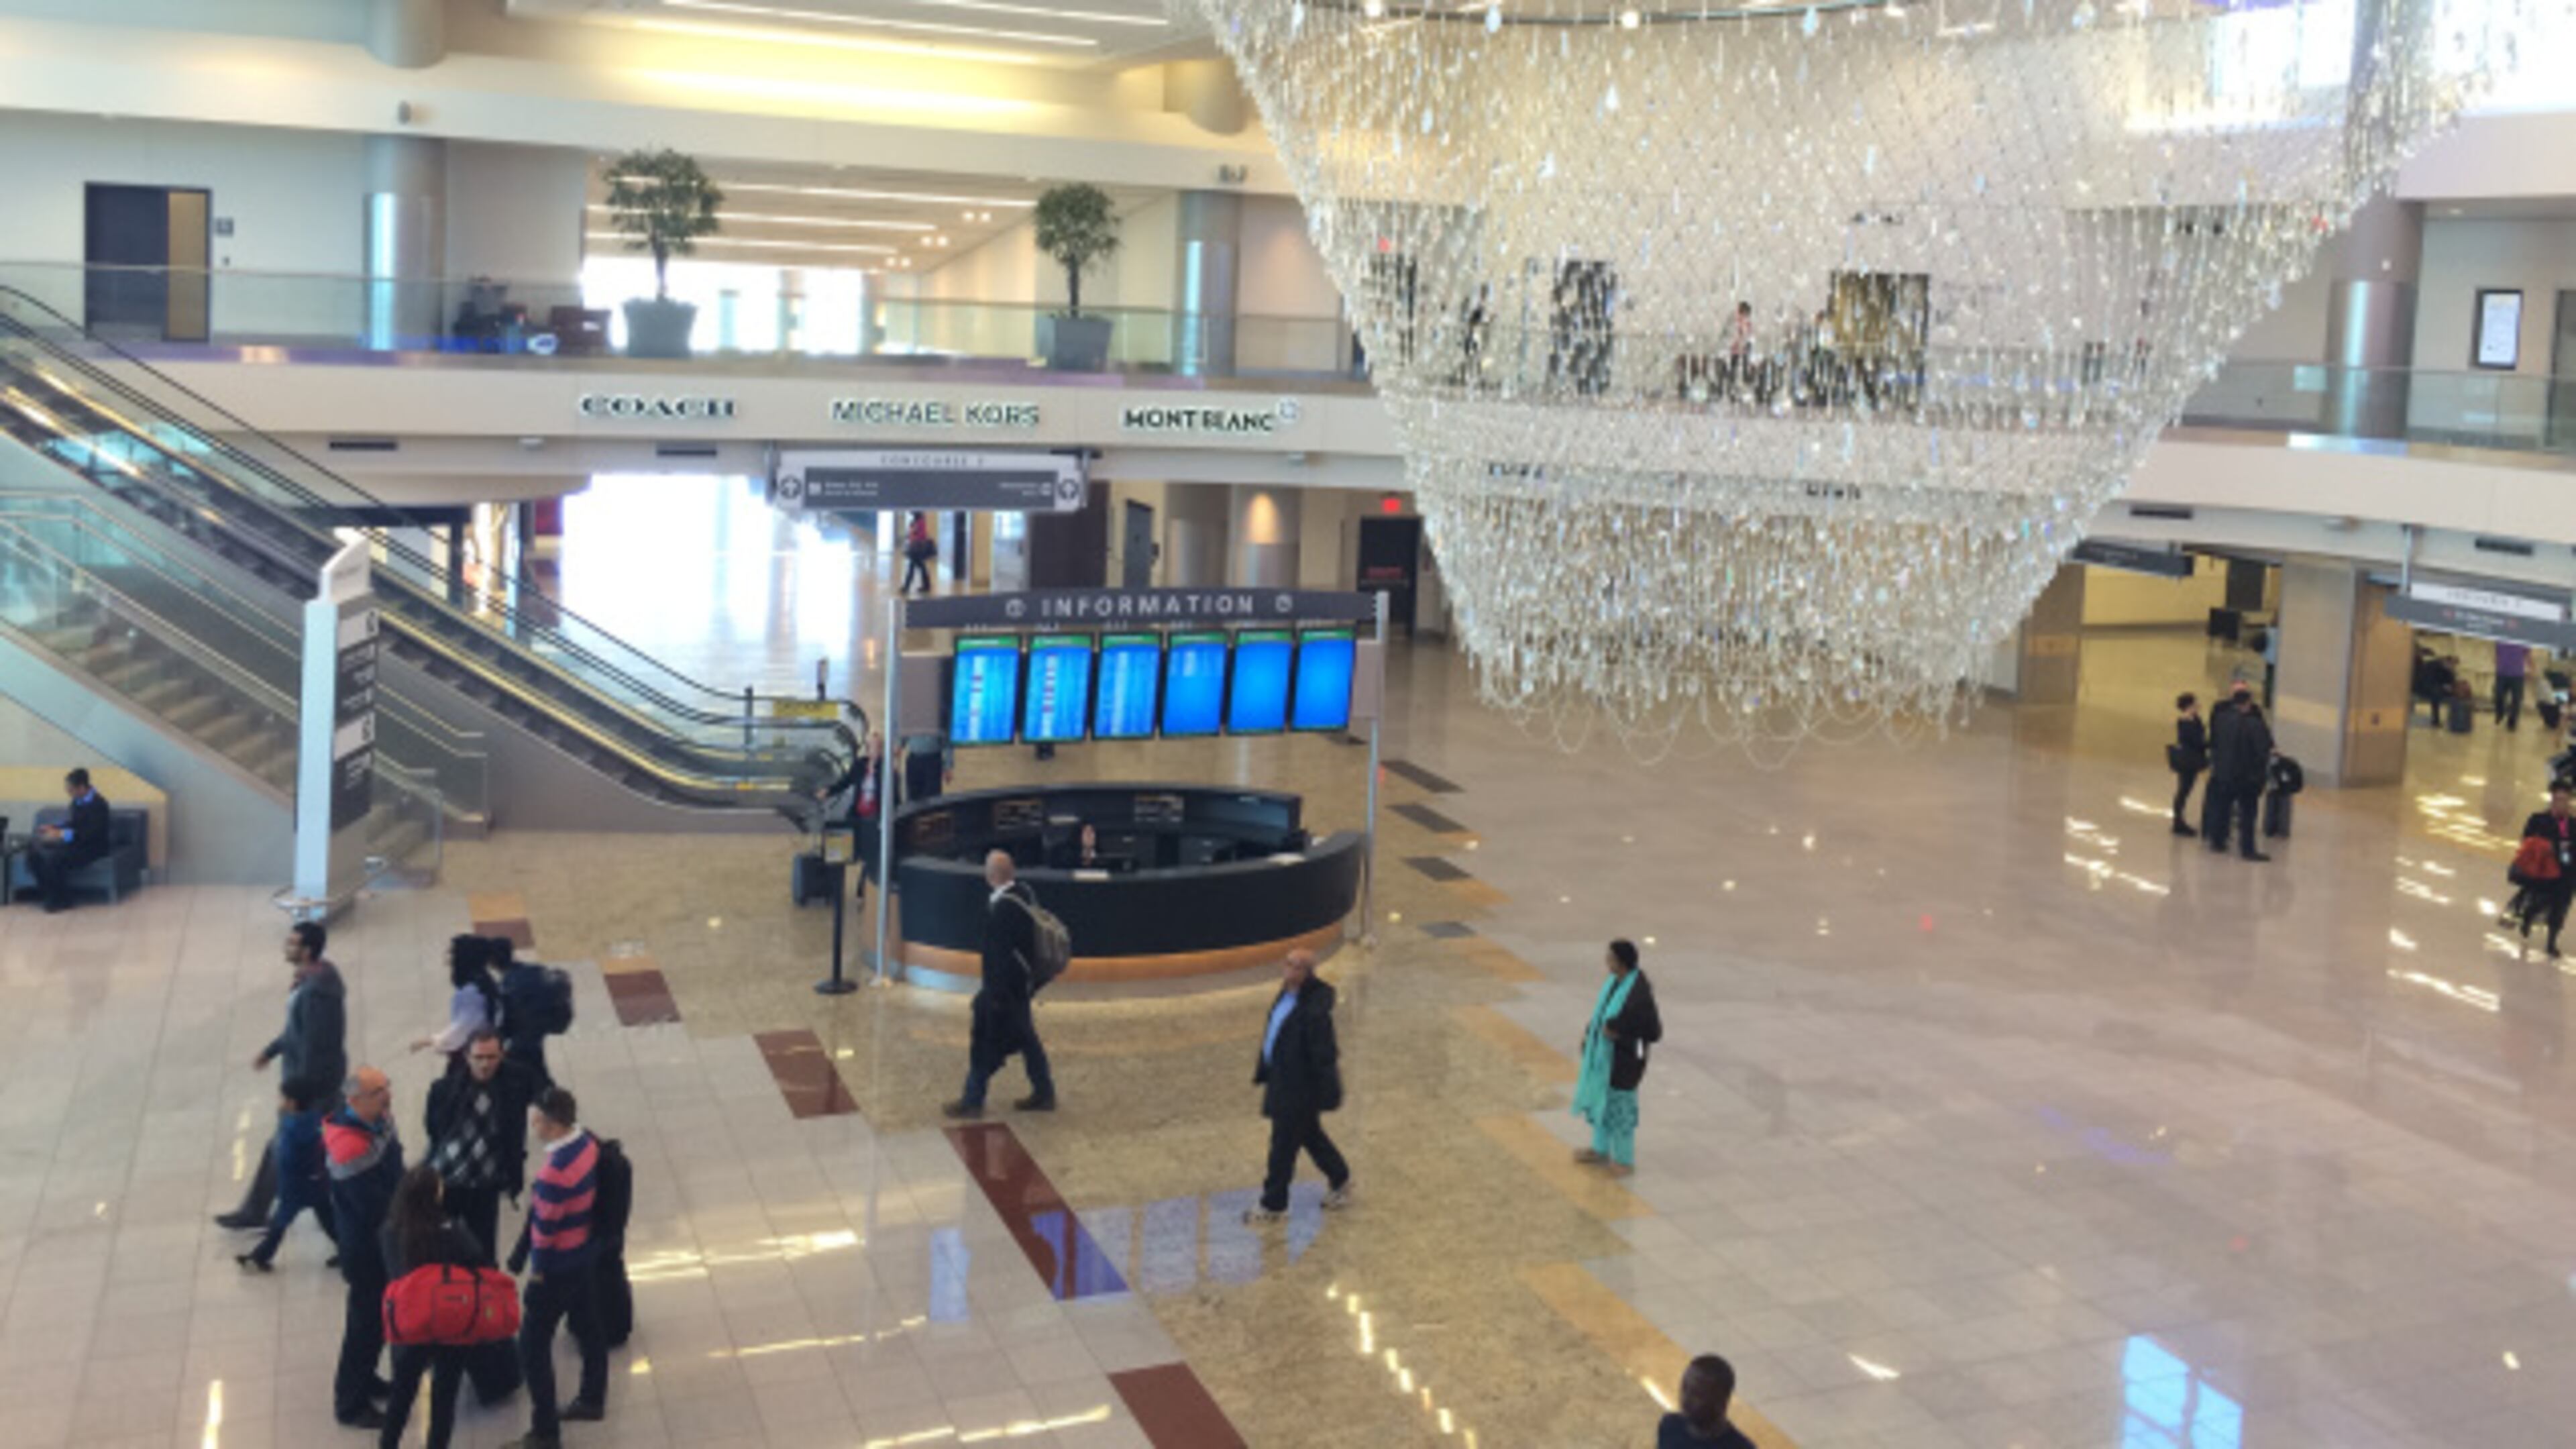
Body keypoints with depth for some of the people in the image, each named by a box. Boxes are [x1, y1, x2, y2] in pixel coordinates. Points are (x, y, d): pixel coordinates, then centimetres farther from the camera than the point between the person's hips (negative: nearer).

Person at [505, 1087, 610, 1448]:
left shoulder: (555, 1174, -32)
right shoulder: (587, 1144, -6)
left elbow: (545, 1228, -23)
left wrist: (537, 1270, -6)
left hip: (557, 1268, -9)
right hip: (586, 1253, 9)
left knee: (533, 1347, 4)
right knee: (587, 1327, 24)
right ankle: (592, 1400, 43)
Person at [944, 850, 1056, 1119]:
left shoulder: (1002, 907, -26)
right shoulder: (1023, 894, 2)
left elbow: (1001, 953, -25)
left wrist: (996, 992, -19)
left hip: (1005, 984, -9)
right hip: (1023, 982, 9)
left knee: (986, 1043, 4)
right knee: (1025, 1038, 19)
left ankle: (973, 1101, 16)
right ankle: (1044, 1094, 26)